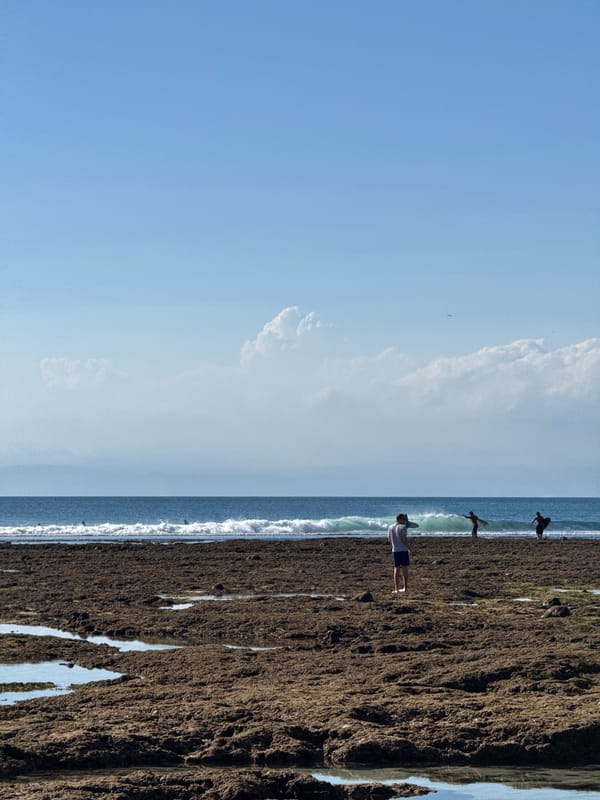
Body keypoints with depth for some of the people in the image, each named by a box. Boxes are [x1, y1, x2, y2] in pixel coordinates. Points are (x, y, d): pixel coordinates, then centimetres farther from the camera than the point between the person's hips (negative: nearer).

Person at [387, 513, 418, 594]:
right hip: (403, 550, -3)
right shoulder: (403, 527, -9)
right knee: (404, 568, 7)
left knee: (396, 569, 5)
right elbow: (404, 539, -17)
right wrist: (408, 548, -5)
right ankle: (405, 587, 12)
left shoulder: (390, 528, 7)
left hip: (395, 551, 3)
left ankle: (396, 589, -2)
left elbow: (389, 540, 11)